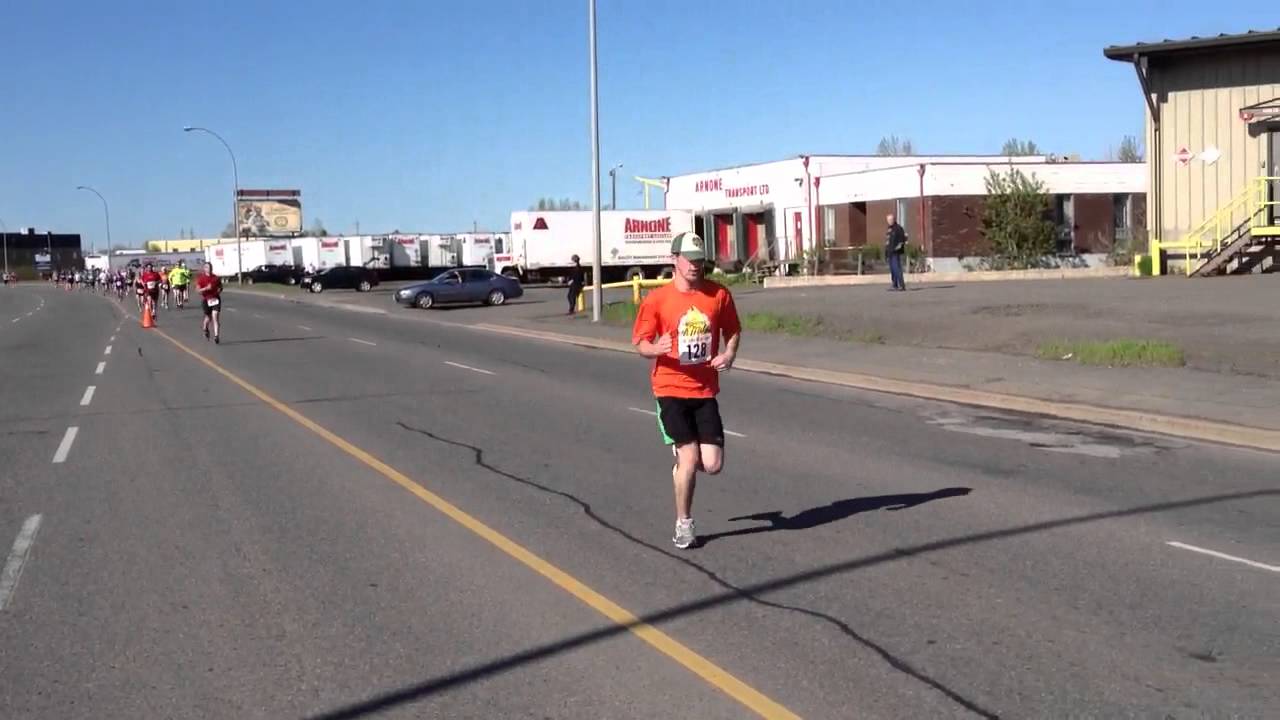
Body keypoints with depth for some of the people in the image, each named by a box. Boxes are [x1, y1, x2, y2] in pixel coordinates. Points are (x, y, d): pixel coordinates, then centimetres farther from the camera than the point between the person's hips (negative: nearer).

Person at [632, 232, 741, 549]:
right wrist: (658, 349, -24)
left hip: (705, 390, 3)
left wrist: (729, 353, -6)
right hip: (671, 389, -3)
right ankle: (684, 525, 11)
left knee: (713, 465, -2)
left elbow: (732, 331, 14)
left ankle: (682, 461, 34)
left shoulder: (719, 294, 0)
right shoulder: (657, 299, -6)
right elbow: (641, 344, -1)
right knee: (689, 458, -9)